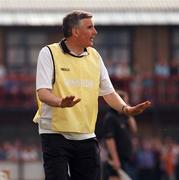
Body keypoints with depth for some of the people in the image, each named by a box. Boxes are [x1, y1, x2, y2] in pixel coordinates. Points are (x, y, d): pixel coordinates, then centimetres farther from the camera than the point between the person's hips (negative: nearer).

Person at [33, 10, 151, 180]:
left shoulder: (94, 56, 13)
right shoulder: (49, 53, -4)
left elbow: (108, 91, 16)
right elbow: (43, 92, -12)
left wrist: (125, 108, -4)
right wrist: (61, 102, -33)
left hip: (86, 136, 5)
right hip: (55, 133, -5)